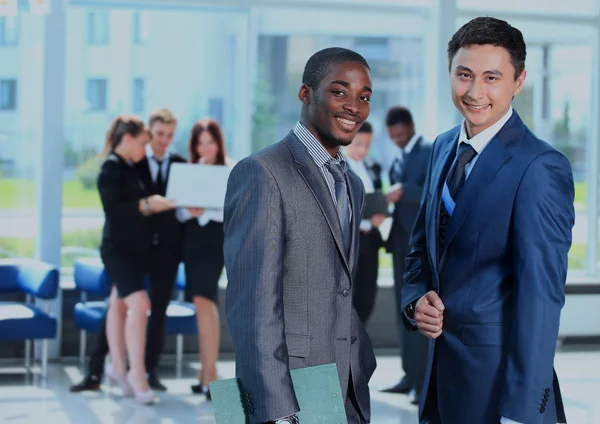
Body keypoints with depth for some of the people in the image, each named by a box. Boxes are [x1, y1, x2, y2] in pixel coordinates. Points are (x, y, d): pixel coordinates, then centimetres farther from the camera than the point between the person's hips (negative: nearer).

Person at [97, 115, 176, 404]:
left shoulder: (129, 168, 14)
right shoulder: (111, 168, -12)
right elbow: (111, 206, -22)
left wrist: (157, 204, 11)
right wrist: (147, 205, -26)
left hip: (136, 247, 9)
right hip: (118, 247, -9)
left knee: (119, 304, 14)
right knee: (139, 304, -16)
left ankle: (118, 367, 21)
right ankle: (137, 374, -12)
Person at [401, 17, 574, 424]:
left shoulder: (540, 167, -18)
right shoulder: (445, 147, 6)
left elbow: (540, 293, -20)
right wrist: (416, 300, -4)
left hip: (497, 373, -7)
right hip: (442, 364, 7)